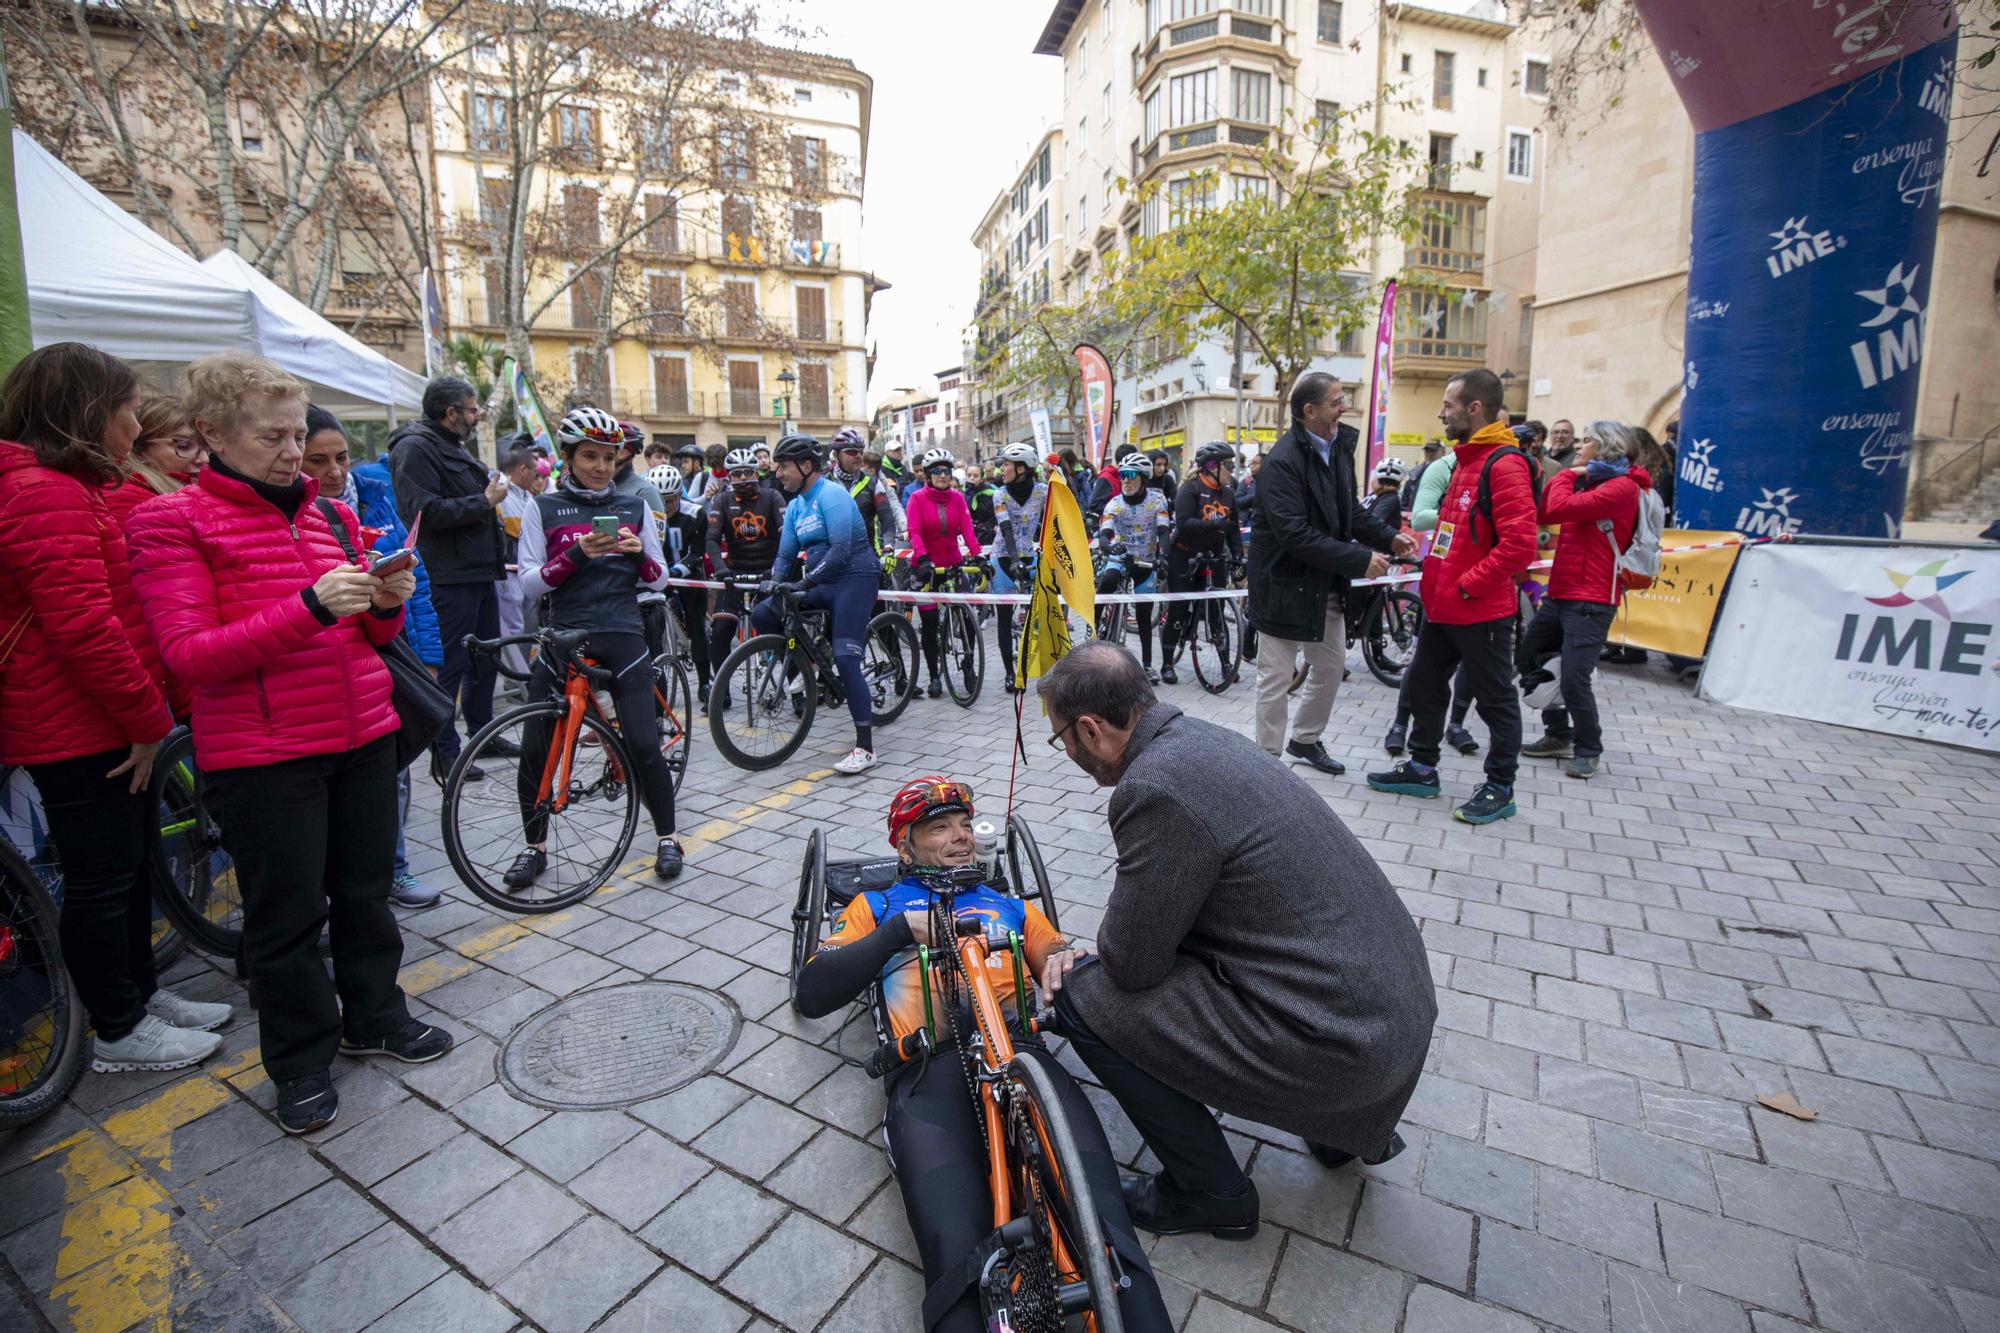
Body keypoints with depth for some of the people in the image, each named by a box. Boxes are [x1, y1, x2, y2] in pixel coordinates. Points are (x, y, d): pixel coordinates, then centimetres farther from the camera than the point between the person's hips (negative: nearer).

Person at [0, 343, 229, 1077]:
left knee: (129, 866, 19)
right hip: (81, 735, -10)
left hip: (108, 726, 10)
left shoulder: (70, 490, 15)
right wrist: (148, 719, -17)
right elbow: (83, 628, -25)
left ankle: (141, 993, 33)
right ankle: (119, 1032, 17)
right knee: (100, 880, 2)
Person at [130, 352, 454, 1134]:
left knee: (365, 889, 16)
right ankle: (301, 1061, 25)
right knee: (287, 913, 6)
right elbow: (188, 654, -14)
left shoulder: (330, 514, 11)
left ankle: (373, 1015, 34)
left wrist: (388, 601, -7)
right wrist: (310, 606, -26)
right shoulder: (172, 522, -4)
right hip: (262, 753, -5)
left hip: (362, 733, 5)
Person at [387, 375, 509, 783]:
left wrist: (498, 559, 26)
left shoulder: (456, 448, 20)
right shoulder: (415, 448, -11)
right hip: (449, 578, -10)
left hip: (479, 573, 10)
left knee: (486, 658, 16)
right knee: (449, 666, -4)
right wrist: (485, 501, -17)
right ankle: (445, 754, 3)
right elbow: (425, 512, -23)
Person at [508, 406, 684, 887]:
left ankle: (667, 838, 14)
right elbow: (529, 582, -2)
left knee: (644, 746, -7)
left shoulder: (634, 507, 9)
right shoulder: (544, 508, 5)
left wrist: (638, 553, -12)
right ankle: (535, 846, 23)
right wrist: (578, 553, -18)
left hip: (622, 637, 0)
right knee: (535, 749, 0)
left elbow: (658, 579, 9)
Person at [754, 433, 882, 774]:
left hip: (855, 579, -8)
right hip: (824, 583, 8)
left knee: (845, 658, -16)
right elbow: (785, 554, 14)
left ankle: (865, 748, -9)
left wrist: (804, 583, -25)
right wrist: (772, 585, -4)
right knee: (762, 615, -5)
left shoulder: (831, 495, -12)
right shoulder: (795, 506, 13)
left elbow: (841, 550, -22)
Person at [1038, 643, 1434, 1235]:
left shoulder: (1153, 785, -24)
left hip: (1343, 1048, -9)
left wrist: (1111, 932, 7)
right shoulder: (1208, 738, 5)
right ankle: (1347, 1124, 30)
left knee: (1083, 998, -5)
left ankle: (1211, 1192, 13)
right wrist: (1126, 929, 19)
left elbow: (1132, 962, -13)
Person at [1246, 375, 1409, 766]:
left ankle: (1305, 741, 37)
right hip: (1285, 584, -8)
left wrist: (1387, 537, -1)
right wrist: (1359, 560, -26)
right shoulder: (1283, 460, -20)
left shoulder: (1339, 446, 6)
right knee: (1276, 678, 2)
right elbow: (1294, 533, -28)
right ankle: (1268, 760, 16)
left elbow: (1349, 510, 16)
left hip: (1327, 583, 8)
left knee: (1331, 667, 18)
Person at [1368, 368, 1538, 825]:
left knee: (1496, 699, 5)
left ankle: (1500, 788, 19)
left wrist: (1468, 585, -19)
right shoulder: (1465, 460, 14)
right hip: (1442, 606, 10)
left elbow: (1518, 543, -24)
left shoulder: (1504, 464, -16)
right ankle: (1422, 769, 31)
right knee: (1423, 684, 17)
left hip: (1481, 611, -10)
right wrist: (1437, 580, 13)